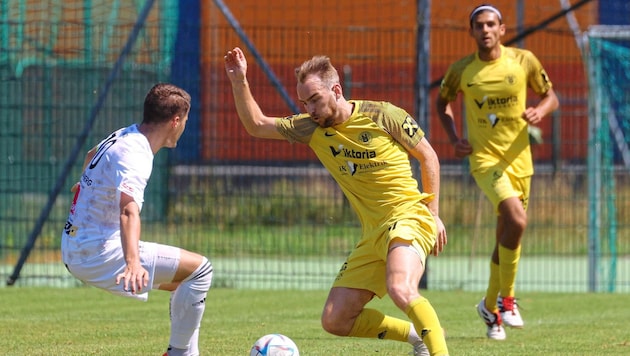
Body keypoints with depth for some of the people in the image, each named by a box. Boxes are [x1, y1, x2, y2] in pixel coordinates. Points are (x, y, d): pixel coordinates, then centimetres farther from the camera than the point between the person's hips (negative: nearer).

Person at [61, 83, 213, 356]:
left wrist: (87, 184, 57)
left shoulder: (122, 136, 9)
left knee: (185, 280, 18)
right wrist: (132, 262, -54)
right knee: (199, 269, -12)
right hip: (97, 254, -11)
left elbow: (92, 155, 34)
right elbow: (129, 211, -39)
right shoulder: (135, 156, -22)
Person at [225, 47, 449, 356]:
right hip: (372, 234, 7)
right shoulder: (312, 128, 6)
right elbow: (256, 125, 10)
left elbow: (428, 156, 2)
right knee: (335, 321, 3)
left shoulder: (382, 115, -8)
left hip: (408, 217, -7)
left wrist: (434, 214, -1)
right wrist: (239, 82, -5)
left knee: (400, 290, -36)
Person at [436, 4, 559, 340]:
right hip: (484, 158, -3)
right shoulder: (461, 70, -3)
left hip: (519, 159, 3)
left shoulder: (524, 61, -3)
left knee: (507, 238, 10)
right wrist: (454, 139, -1)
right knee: (516, 220, -26)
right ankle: (506, 298, -12)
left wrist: (540, 111, -15)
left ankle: (490, 307, 29)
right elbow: (442, 103, 14)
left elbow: (550, 96, 8)